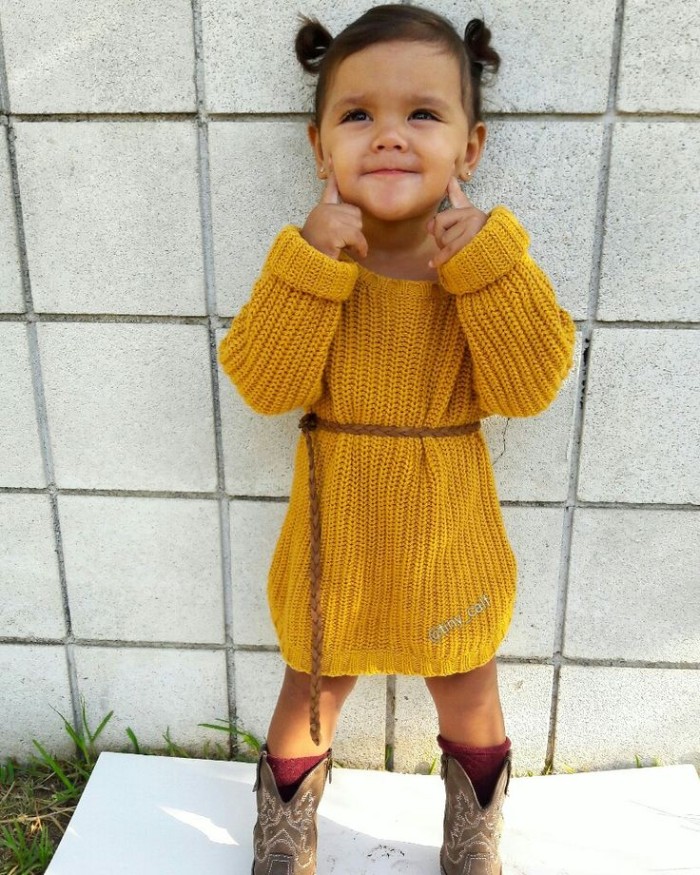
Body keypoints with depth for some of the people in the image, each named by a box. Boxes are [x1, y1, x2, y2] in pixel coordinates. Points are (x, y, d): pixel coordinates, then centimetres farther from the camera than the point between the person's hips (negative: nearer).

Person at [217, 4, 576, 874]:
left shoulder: (490, 254, -12)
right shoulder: (308, 256, -12)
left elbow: (528, 388, -20)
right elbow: (263, 386, -21)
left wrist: (485, 263, -29)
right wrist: (311, 264, -29)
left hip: (448, 539, 1)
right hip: (336, 534, 0)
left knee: (469, 700, 24)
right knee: (313, 692, 23)